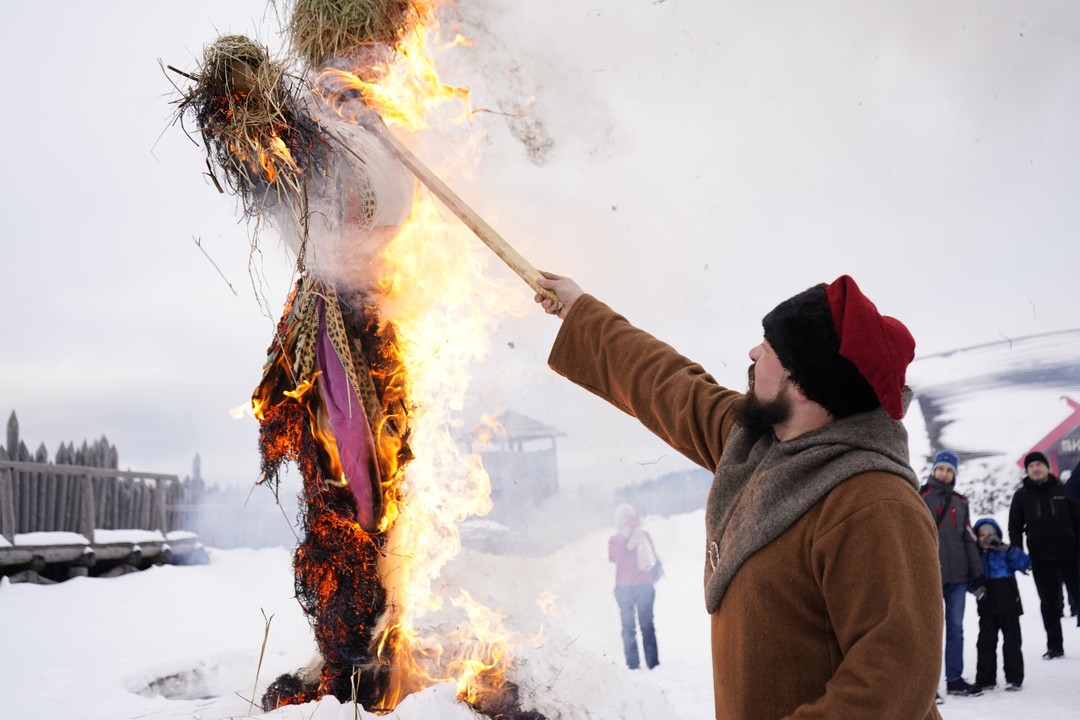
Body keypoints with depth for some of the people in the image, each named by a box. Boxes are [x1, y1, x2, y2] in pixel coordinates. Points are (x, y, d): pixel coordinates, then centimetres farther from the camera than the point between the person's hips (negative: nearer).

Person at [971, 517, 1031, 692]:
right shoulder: (977, 556, 4)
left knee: (1012, 642, 4)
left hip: (1008, 606, -2)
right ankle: (985, 680, 12)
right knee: (986, 643, 5)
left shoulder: (1006, 554, -2)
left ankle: (1014, 679, 12)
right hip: (987, 608, 2)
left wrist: (1005, 548, -25)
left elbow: (1025, 563, -16)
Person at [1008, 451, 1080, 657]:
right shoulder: (1021, 495, 7)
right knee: (1049, 603, 6)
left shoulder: (1063, 490, 5)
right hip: (1040, 559, 1)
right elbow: (1015, 527, 7)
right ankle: (1055, 646, 12)